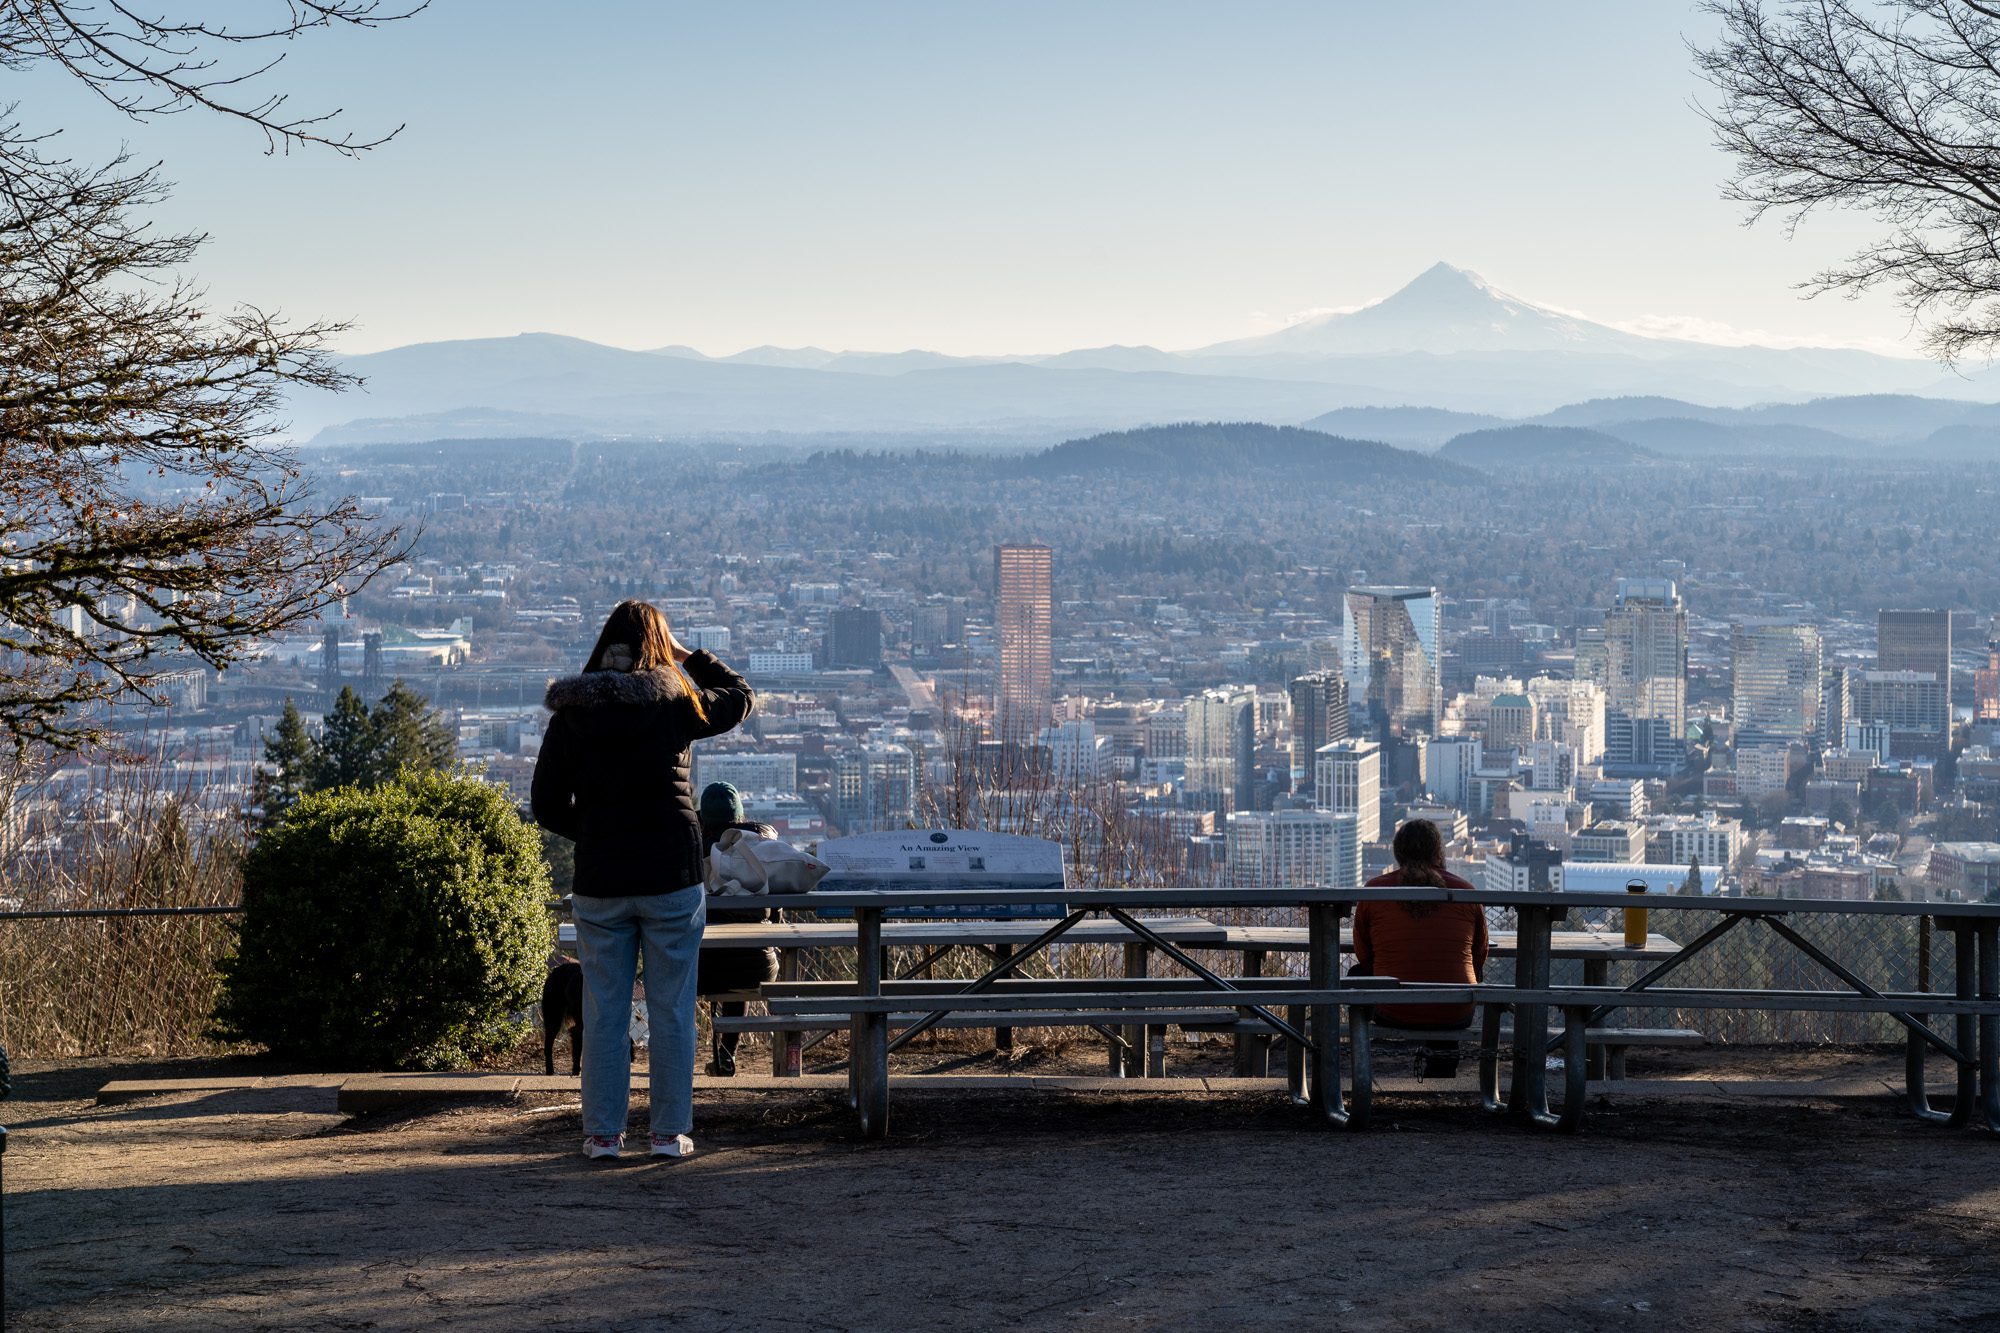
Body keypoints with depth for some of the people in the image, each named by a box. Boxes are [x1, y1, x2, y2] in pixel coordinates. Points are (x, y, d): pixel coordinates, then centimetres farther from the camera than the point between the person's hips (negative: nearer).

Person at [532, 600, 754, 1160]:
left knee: (603, 1013, 9)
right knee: (672, 1012, 7)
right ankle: (670, 1132, 11)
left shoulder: (570, 715, -1)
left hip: (599, 882, 1)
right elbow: (740, 696, 12)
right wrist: (688, 656, 19)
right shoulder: (674, 704, -6)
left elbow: (547, 805, 2)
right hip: (672, 878, -1)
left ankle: (603, 1133, 12)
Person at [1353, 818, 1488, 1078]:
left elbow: (1363, 954, 10)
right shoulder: (1466, 891, -2)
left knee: (1358, 973, 31)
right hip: (1456, 1015, 2)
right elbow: (1480, 957, 11)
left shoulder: (1374, 890, -3)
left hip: (1392, 1014, -1)